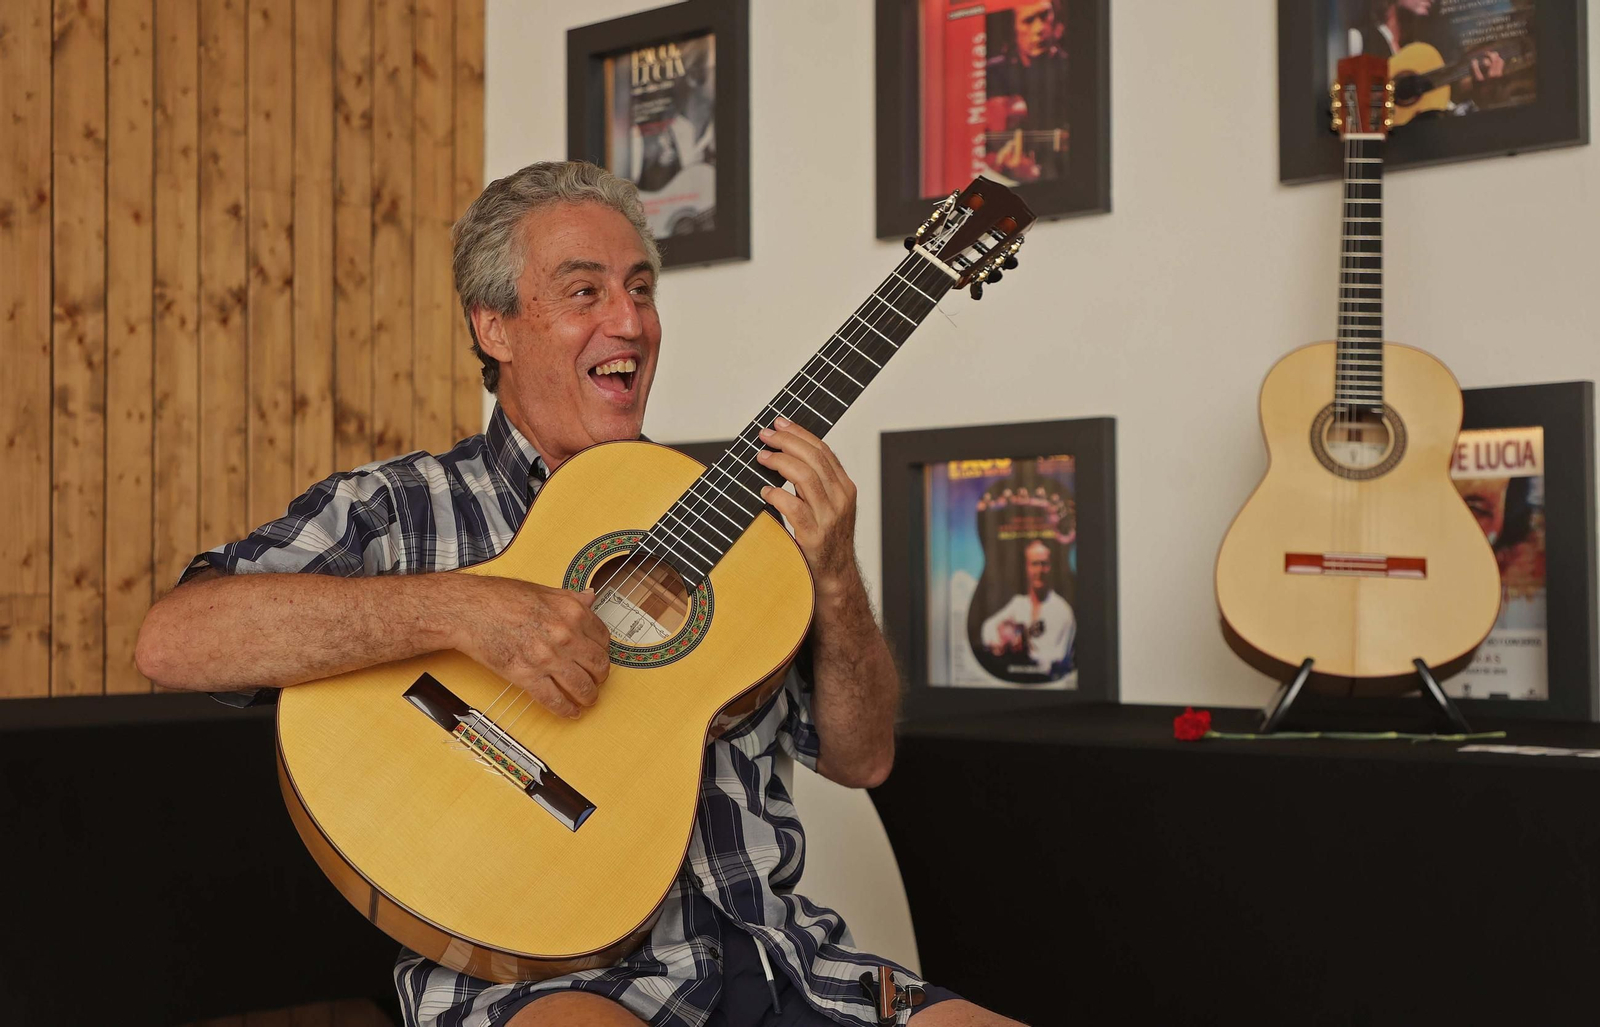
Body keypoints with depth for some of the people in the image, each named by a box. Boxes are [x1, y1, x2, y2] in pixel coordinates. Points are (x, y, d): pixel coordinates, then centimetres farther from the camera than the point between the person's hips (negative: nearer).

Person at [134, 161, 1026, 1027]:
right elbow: (174, 641, -14)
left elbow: (861, 758, 17)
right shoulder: (397, 510, 3)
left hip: (770, 954, 4)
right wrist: (458, 608, -22)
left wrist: (834, 579, -2)